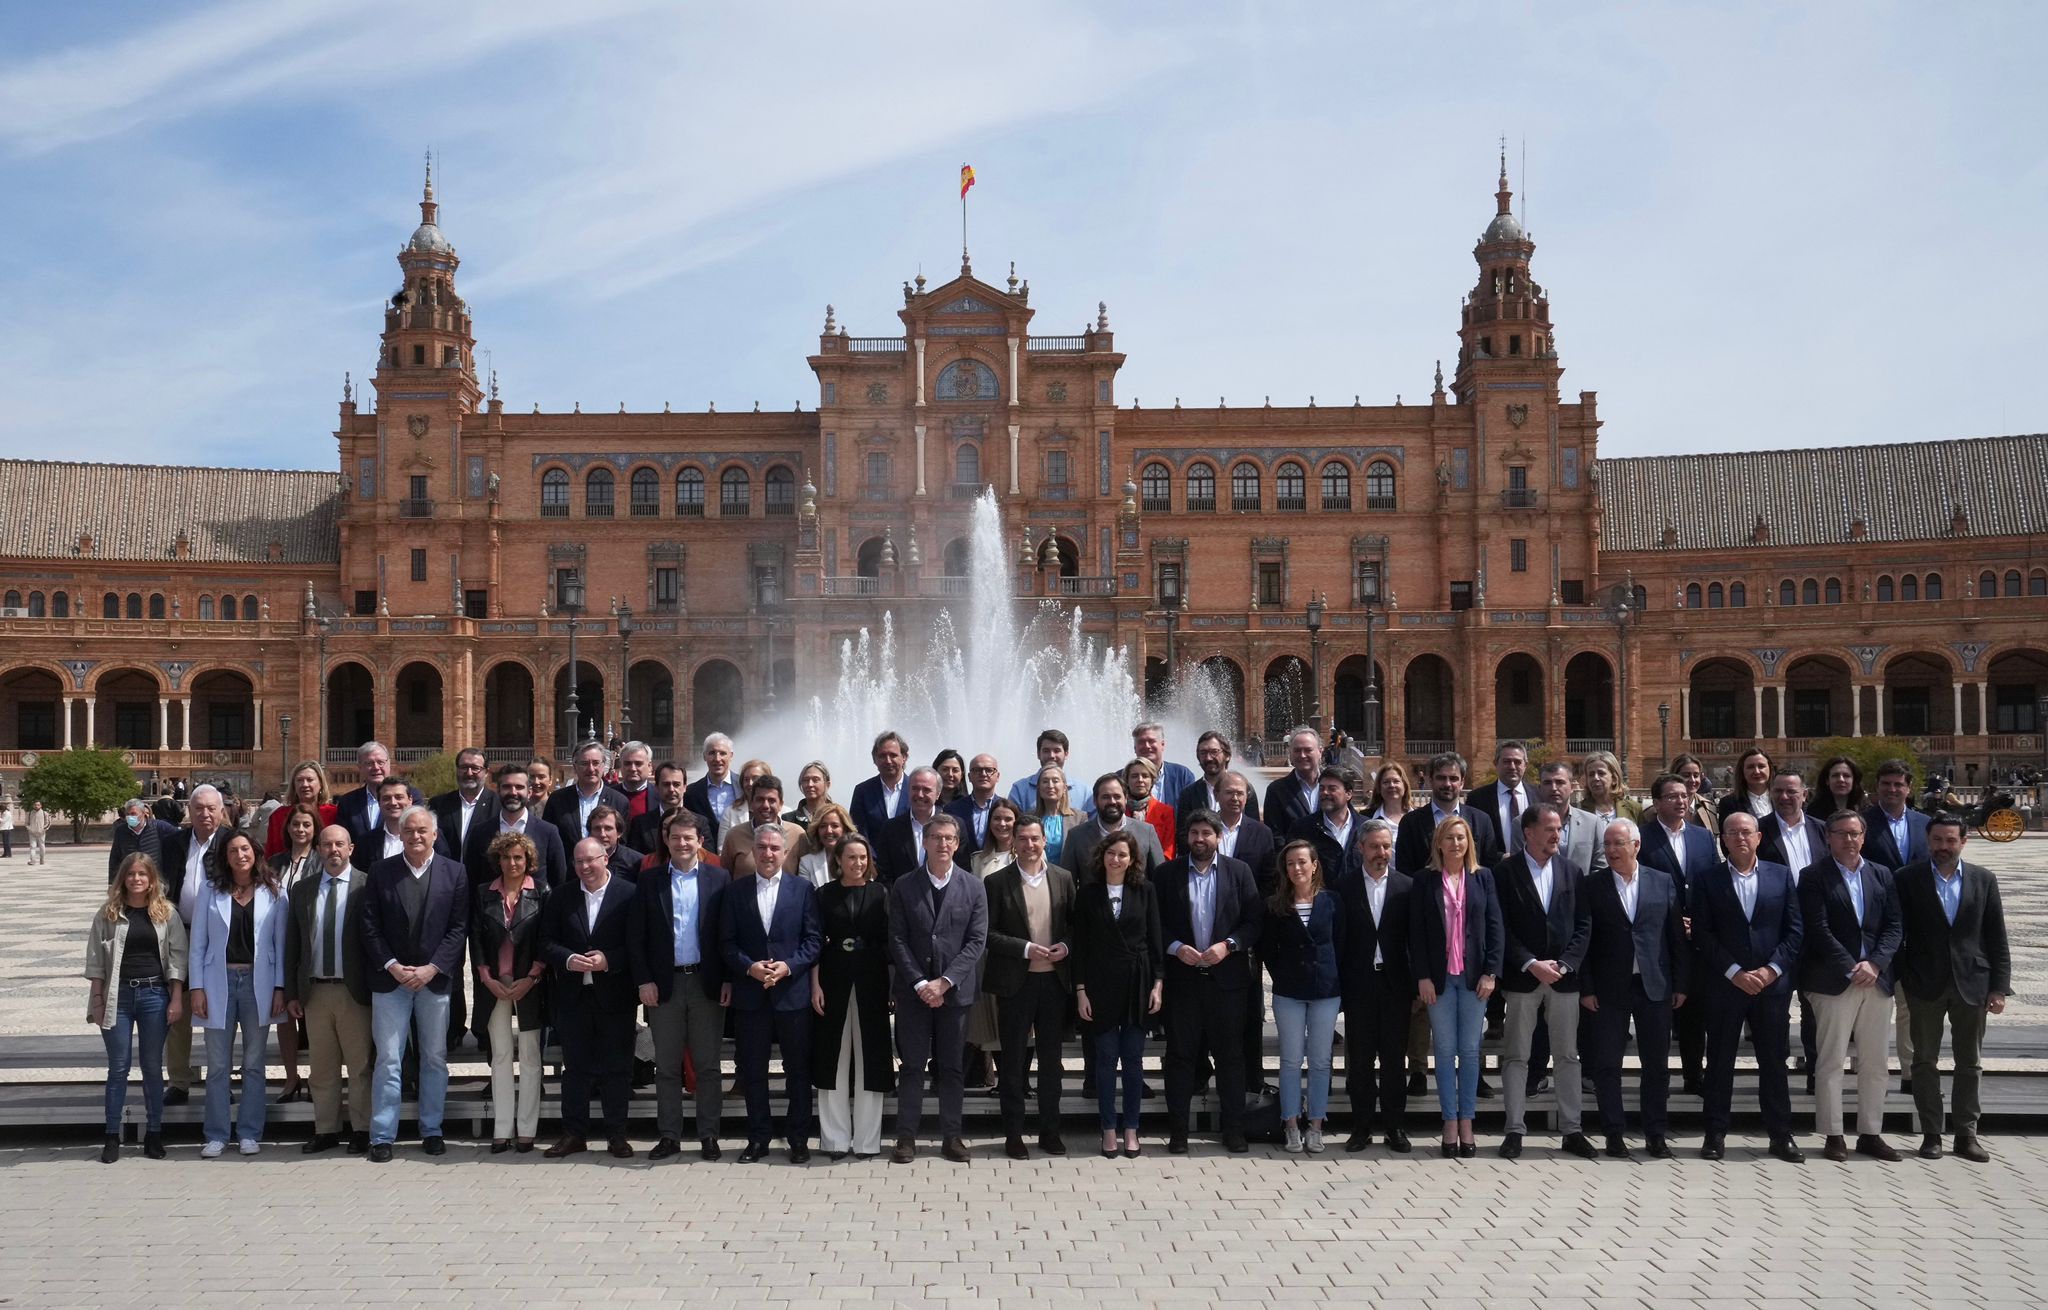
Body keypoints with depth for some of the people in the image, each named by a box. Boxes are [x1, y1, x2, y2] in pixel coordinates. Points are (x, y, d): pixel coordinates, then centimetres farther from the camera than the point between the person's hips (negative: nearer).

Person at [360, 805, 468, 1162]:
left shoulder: (454, 873, 2)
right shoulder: (381, 872, 3)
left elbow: (459, 928, -1)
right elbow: (370, 927, 0)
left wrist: (432, 968, -11)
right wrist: (392, 967, -10)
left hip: (435, 979, 1)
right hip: (390, 978, 0)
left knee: (435, 1059, 8)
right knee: (388, 1060, -1)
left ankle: (431, 1131, 18)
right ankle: (382, 1136, 4)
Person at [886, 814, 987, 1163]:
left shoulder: (973, 887, 3)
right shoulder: (903, 886, 3)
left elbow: (977, 940, -2)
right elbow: (898, 940, -1)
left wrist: (944, 982, -11)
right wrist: (920, 984, -11)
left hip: (956, 990, 0)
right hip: (913, 991, 0)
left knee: (952, 1066, 6)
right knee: (912, 1066, 2)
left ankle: (951, 1135, 13)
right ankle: (906, 1136, 8)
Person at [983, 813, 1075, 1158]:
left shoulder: (1063, 878, 5)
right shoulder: (997, 881, -3)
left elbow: (1074, 922, 12)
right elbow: (988, 933, -6)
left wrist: (1066, 945, -8)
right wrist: (1025, 949, -16)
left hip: (1054, 979, 3)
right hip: (1015, 982, -2)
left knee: (1051, 1058, 9)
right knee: (1014, 1060, 5)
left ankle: (1050, 1130, 19)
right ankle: (1013, 1134, 12)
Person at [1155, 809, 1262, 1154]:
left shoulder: (1239, 872, 4)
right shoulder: (1167, 873, 4)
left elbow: (1255, 919, 0)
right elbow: (1155, 922, 3)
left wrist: (1229, 945, -13)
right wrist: (1175, 947, -12)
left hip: (1227, 976, 0)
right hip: (1182, 977, 0)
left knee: (1230, 1054, 4)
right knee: (1180, 1054, 4)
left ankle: (1233, 1129, 13)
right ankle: (1178, 1131, 11)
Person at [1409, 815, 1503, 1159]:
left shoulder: (1483, 878, 5)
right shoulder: (1425, 880, 2)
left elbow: (1496, 927, 3)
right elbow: (1416, 931, 0)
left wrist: (1490, 973, -5)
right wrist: (1423, 976, -6)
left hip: (1474, 976, 1)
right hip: (1439, 977, -1)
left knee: (1470, 1051, 4)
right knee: (1445, 1051, 2)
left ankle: (1466, 1124, 10)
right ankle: (1450, 1124, 8)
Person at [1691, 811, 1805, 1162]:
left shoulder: (1781, 876, 7)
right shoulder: (1707, 880, 2)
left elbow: (1795, 929, 4)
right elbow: (1703, 935, -4)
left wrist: (1773, 969, -8)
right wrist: (1735, 972, -11)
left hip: (1772, 984, 1)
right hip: (1724, 985, -1)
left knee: (1774, 1061, 5)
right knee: (1719, 1062, 4)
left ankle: (1781, 1135, 13)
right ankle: (1716, 1134, 10)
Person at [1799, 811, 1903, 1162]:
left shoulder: (1882, 875, 12)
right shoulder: (1814, 876, -1)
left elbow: (1895, 926, 6)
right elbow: (1819, 930, -9)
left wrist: (1874, 963, -8)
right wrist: (1850, 969, -15)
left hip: (1876, 979, 4)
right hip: (1833, 981, -4)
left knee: (1876, 1063, 8)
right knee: (1830, 1061, -2)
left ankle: (1870, 1134, 15)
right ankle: (1834, 1136, 4)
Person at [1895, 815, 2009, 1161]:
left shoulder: (1983, 879, 4)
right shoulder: (1908, 878, -1)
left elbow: (1997, 937, 5)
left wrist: (1999, 987, -1)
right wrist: (1901, 978, -7)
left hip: (1971, 983, 1)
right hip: (1925, 984, -1)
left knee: (1970, 1063, 7)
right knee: (1925, 1061, 4)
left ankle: (1966, 1134, 15)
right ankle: (1931, 1134, 11)